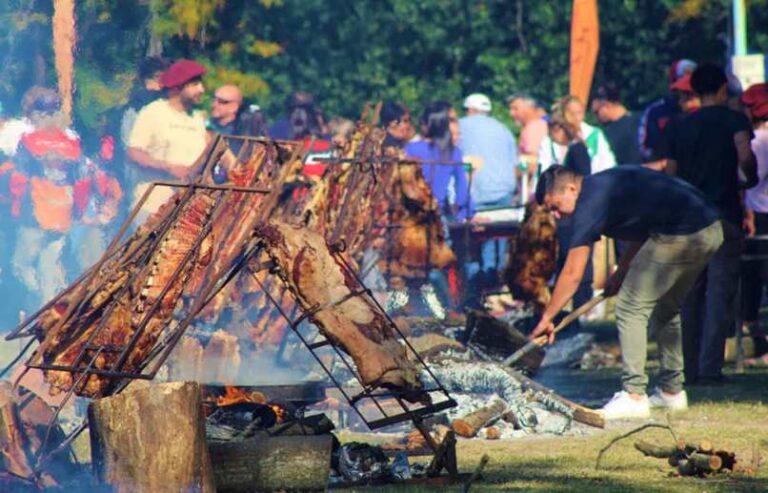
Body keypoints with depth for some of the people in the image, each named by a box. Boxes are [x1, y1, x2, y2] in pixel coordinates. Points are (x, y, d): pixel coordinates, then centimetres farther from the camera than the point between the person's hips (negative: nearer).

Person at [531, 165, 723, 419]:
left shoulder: (590, 201, -6)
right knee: (666, 309, 24)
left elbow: (572, 275, -4)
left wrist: (547, 318, 2)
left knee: (631, 309, -1)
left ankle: (634, 396, -4)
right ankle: (671, 391, 28)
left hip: (679, 236, -10)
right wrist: (621, 273, 26)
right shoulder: (605, 185, 20)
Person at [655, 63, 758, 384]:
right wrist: (750, 178, 1)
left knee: (690, 294, 10)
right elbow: (745, 155, -18)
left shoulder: (678, 127, 11)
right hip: (724, 214, -4)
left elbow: (671, 174, 9)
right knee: (720, 291, -4)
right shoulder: (734, 120, -1)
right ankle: (710, 368, -11)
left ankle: (689, 368, 9)